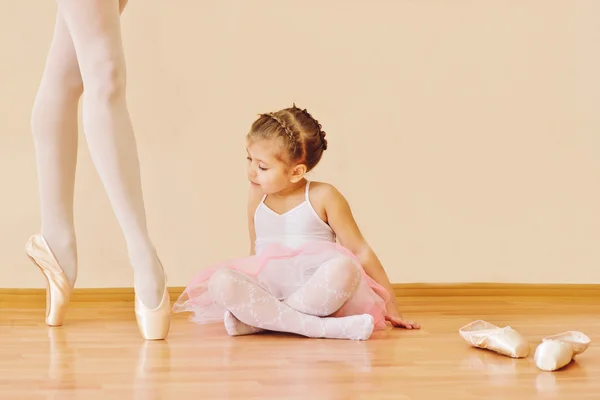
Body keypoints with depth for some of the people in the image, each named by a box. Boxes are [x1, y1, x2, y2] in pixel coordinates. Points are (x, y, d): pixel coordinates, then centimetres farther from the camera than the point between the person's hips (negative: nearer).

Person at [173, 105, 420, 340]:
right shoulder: (256, 196, 8)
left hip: (318, 293, -2)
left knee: (344, 268, -35)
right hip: (268, 291, 3)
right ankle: (320, 328, -33)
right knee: (221, 282, -28)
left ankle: (258, 320, -24)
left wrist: (389, 305, 3)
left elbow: (360, 251, 2)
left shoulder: (323, 196, -2)